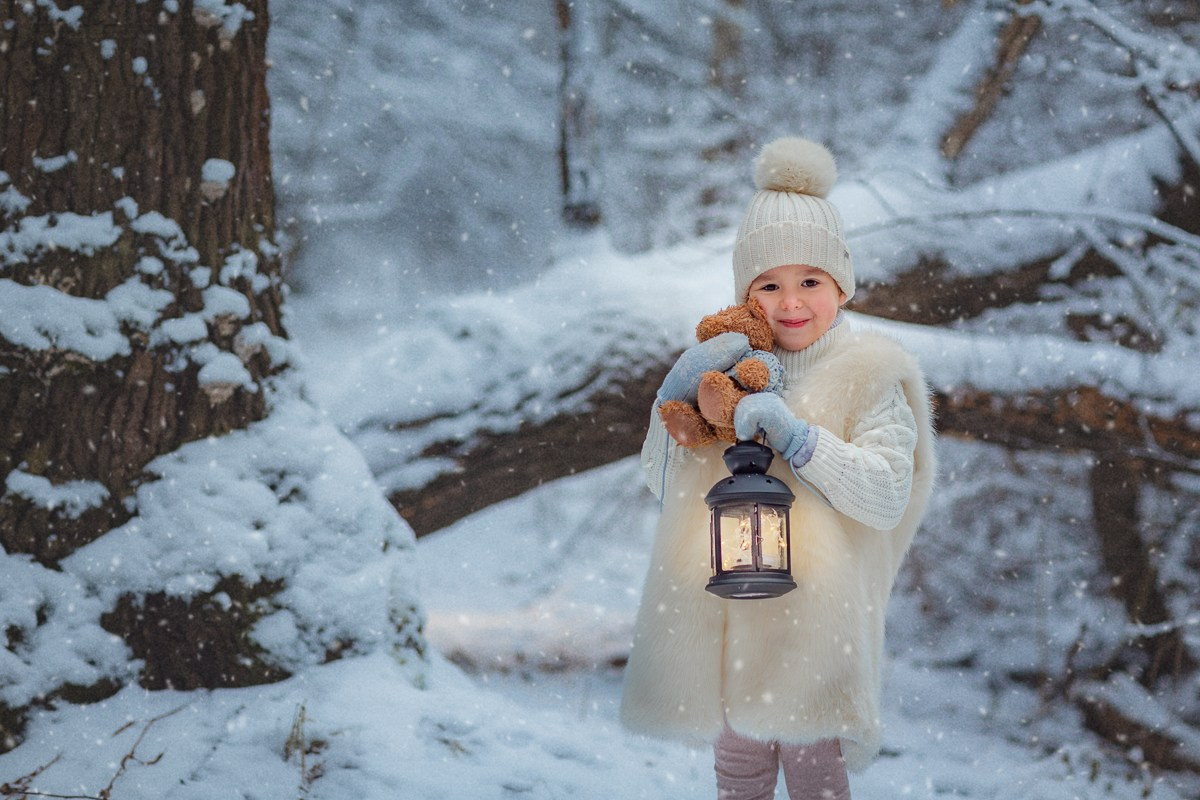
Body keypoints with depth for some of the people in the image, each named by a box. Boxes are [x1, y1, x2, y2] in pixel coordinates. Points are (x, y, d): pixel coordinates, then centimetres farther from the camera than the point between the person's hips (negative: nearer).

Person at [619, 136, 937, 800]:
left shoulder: (868, 373, -2)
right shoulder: (724, 362, 10)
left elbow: (889, 494, -14)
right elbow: (661, 483, 10)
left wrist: (795, 436, -24)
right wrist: (677, 396, -6)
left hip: (813, 615, -4)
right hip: (722, 611, 4)